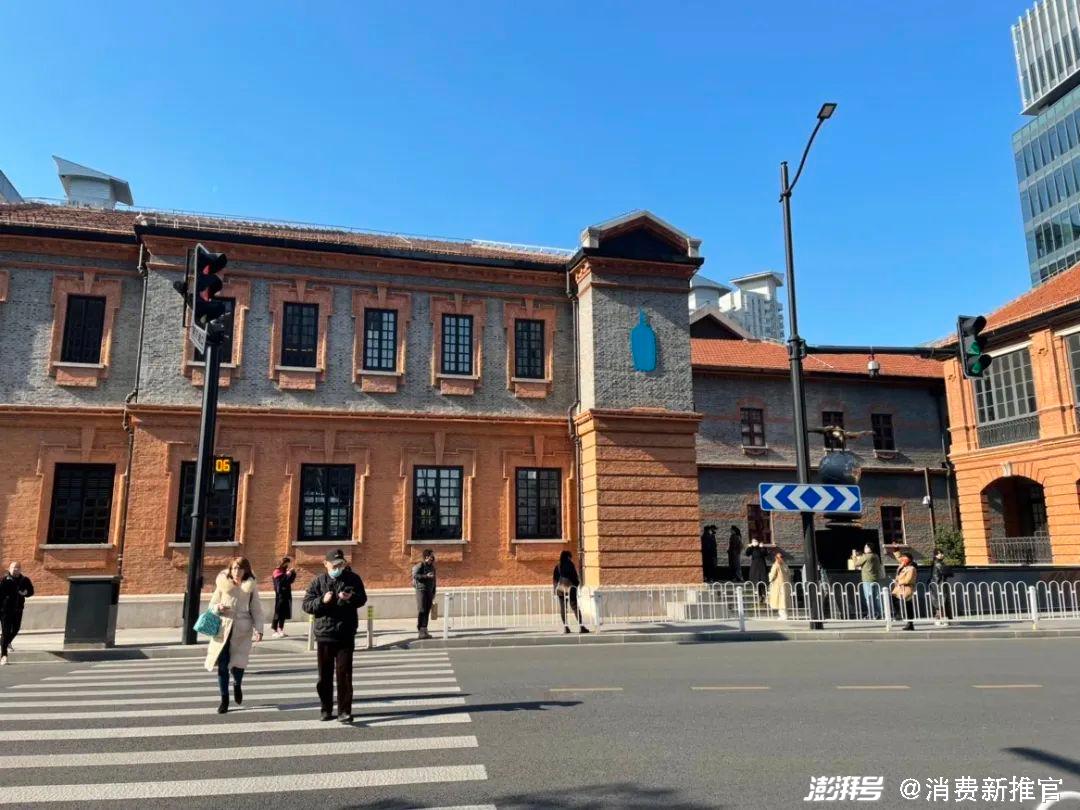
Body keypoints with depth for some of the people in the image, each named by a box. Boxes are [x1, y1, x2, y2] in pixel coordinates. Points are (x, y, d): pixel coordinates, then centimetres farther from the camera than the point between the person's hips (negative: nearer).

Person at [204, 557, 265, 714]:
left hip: (242, 630, -1)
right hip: (223, 629, 1)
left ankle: (237, 685, 30)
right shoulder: (222, 584, 4)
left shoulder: (251, 587, 3)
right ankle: (224, 698, 15)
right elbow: (212, 605, 11)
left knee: (238, 662, -5)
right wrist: (218, 607, -13)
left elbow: (256, 610, 4)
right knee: (222, 664, 0)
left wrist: (258, 629, -5)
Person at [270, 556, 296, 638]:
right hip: (280, 595, -8)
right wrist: (288, 573, -19)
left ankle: (281, 630, 15)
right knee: (278, 613, -7)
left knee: (284, 613, 9)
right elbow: (282, 581, -22)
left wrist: (293, 573, 0)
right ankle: (275, 631, -4)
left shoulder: (284, 571, 15)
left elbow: (291, 580, 14)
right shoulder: (278, 572, -7)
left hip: (286, 594, 8)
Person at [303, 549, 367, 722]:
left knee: (344, 675, -3)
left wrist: (351, 597, -15)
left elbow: (363, 599, 6)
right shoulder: (318, 582, 0)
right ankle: (326, 710, 24)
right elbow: (306, 605, -2)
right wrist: (322, 600, -20)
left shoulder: (353, 578, 1)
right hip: (324, 635, 1)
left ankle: (344, 711, 3)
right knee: (325, 676, 10)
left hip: (346, 636, -1)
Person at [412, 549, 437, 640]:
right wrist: (426, 576, -22)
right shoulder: (420, 565, -6)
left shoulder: (432, 567, 15)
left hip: (429, 591, 7)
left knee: (427, 612, 5)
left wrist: (433, 593, 18)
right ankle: (420, 631, -7)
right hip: (421, 590, -7)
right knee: (421, 611, -9)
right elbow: (415, 575, -18)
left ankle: (424, 630, 9)